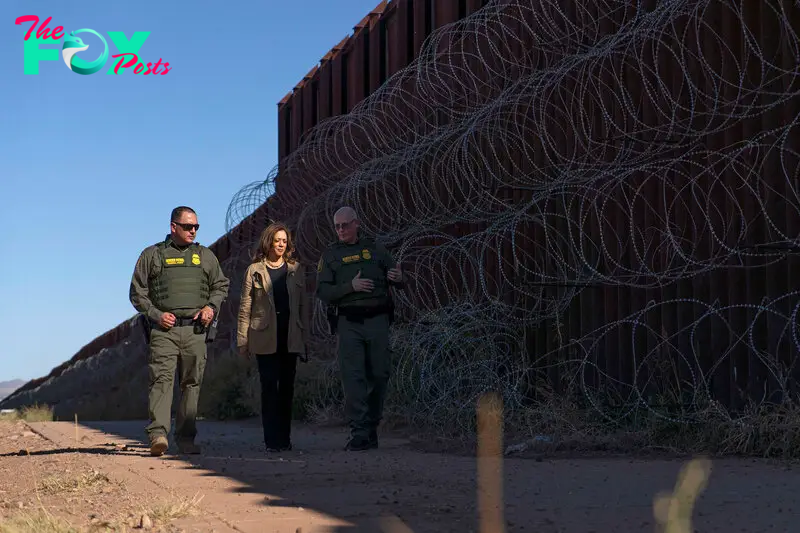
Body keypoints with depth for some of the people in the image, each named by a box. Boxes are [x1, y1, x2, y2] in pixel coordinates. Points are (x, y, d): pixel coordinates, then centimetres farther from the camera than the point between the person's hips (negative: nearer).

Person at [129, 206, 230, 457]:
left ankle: (186, 438, 9)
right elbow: (137, 292, 8)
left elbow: (221, 285, 22)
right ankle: (158, 434, -24)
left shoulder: (205, 255, 17)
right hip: (164, 329, -3)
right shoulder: (152, 255, 8)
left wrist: (211, 307, 2)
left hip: (195, 329, 3)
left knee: (192, 383, 3)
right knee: (162, 379, -15)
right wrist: (156, 314, -7)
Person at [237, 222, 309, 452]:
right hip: (265, 337, -2)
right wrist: (242, 340, -3)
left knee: (287, 386, 5)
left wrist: (305, 337, 6)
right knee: (269, 386, -3)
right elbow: (245, 307, 3)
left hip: (290, 336, 2)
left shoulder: (296, 269, 11)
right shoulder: (255, 270, 4)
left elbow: (303, 304, 11)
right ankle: (272, 439, 0)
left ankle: (284, 438, 13)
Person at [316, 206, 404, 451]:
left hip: (377, 320, 1)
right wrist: (350, 287, -13)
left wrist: (398, 278, -8)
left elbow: (396, 276, 17)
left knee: (379, 374, 1)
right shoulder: (330, 255, 11)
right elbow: (322, 291, 1)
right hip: (349, 323, -1)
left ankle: (372, 428, 15)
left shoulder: (374, 248, 14)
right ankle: (359, 434, -10)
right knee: (353, 376, -9)